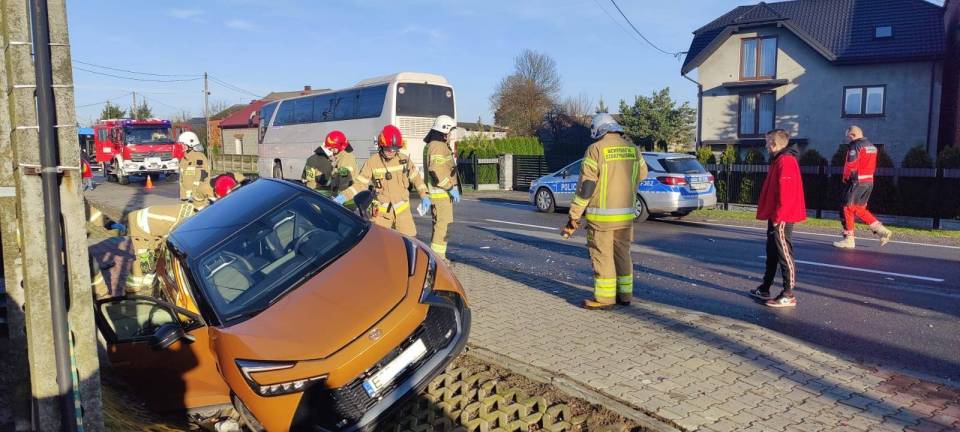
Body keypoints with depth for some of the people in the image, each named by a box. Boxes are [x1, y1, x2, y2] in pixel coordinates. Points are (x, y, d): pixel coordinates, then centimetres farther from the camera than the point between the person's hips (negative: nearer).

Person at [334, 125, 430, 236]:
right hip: (382, 212, -1)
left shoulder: (404, 160, 0)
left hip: (402, 210, 1)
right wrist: (343, 196, -16)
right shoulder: (372, 162, -7)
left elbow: (416, 177, 12)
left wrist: (424, 196, 6)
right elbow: (360, 184, -5)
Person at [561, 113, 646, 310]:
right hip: (626, 214, 6)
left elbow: (585, 186, -13)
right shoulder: (632, 149, 6)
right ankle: (625, 293, 24)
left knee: (602, 255, 2)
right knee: (623, 253, 16)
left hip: (602, 215, -6)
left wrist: (574, 216, -8)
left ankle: (605, 297, 7)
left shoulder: (595, 150, -11)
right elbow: (642, 174, 17)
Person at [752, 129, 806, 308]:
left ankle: (788, 295, 1)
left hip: (781, 218, -11)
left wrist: (778, 216, -21)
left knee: (784, 254, -5)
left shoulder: (785, 161, -16)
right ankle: (765, 289, 26)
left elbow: (786, 193, -23)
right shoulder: (779, 160, 16)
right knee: (772, 253, 16)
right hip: (775, 216, 11)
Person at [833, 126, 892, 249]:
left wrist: (845, 179, -3)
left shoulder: (855, 146, -14)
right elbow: (872, 167, 16)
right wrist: (866, 177, 13)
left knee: (848, 209, -1)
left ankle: (849, 240, 3)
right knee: (860, 209, 17)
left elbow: (850, 167, -18)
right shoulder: (871, 146, 15)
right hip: (869, 182, 9)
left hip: (857, 182, -9)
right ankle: (882, 230, 11)